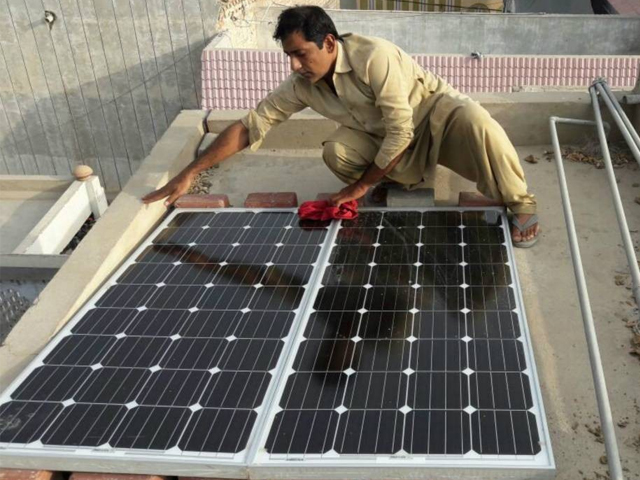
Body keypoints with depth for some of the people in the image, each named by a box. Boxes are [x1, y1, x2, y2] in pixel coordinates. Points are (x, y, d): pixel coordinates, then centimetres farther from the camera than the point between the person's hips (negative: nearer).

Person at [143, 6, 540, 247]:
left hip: (435, 112, -5)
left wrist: (361, 186, -22)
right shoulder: (302, 86, -13)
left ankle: (520, 204, -16)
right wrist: (190, 173, -15)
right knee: (337, 151, -24)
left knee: (476, 124, -39)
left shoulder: (373, 56, -31)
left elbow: (401, 133, -30)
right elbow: (249, 127, -11)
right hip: (390, 141, 5)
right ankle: (404, 182, 3)